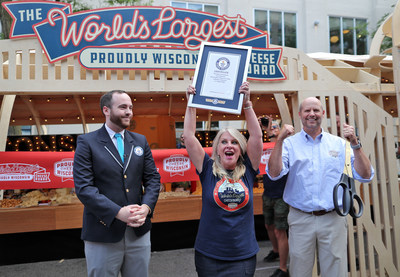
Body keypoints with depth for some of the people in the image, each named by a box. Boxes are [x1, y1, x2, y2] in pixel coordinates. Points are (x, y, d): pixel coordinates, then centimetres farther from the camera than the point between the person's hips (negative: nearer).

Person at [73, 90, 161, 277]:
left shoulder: (140, 141, 9)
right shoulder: (87, 142, -4)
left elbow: (153, 178, 6)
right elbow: (83, 187, -12)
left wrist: (146, 207, -12)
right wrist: (118, 212, -21)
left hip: (139, 230, 4)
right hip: (102, 233, -3)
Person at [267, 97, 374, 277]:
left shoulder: (339, 143, 7)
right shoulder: (290, 143, 2)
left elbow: (365, 176, 1)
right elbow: (274, 174, -13)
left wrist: (355, 144, -10)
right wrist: (279, 140, -20)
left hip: (333, 220, 2)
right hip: (300, 220, -1)